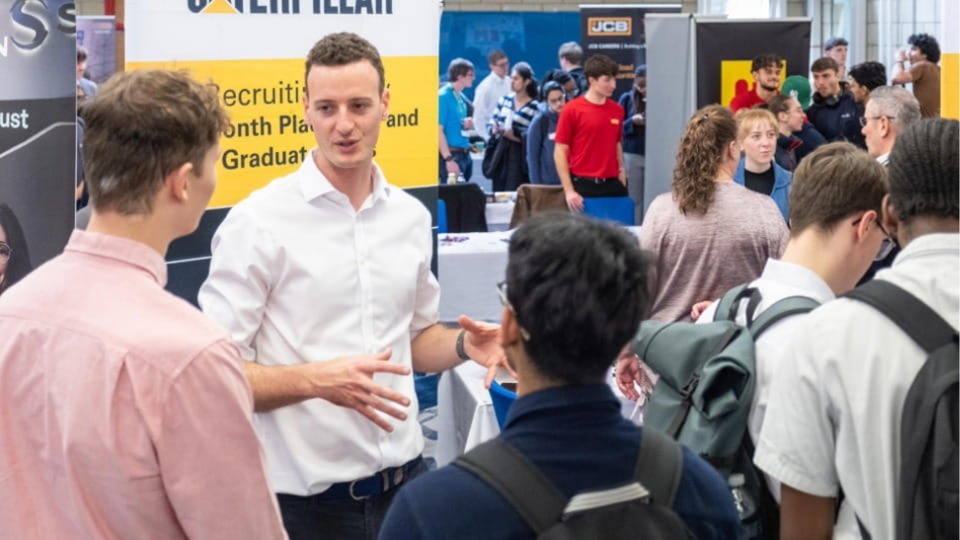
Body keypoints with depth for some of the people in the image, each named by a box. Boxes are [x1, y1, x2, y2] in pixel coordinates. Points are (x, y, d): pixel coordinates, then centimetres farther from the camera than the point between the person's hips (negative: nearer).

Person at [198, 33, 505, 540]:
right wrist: (318, 380, -26)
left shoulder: (411, 216, 7)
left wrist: (463, 345, -1)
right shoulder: (258, 221, -11)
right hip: (307, 499, -5)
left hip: (403, 480, 5)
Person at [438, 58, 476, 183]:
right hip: (451, 154, -9)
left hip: (465, 155, 9)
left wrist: (468, 124, 1)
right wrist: (448, 159, -22)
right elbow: (439, 130, -17)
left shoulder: (461, 97, 13)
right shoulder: (443, 96, -12)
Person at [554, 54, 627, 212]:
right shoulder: (572, 110, -6)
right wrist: (569, 191, -11)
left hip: (612, 186, 4)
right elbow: (560, 153, -6)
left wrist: (622, 177, 12)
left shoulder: (617, 110, 8)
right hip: (583, 186, -4)